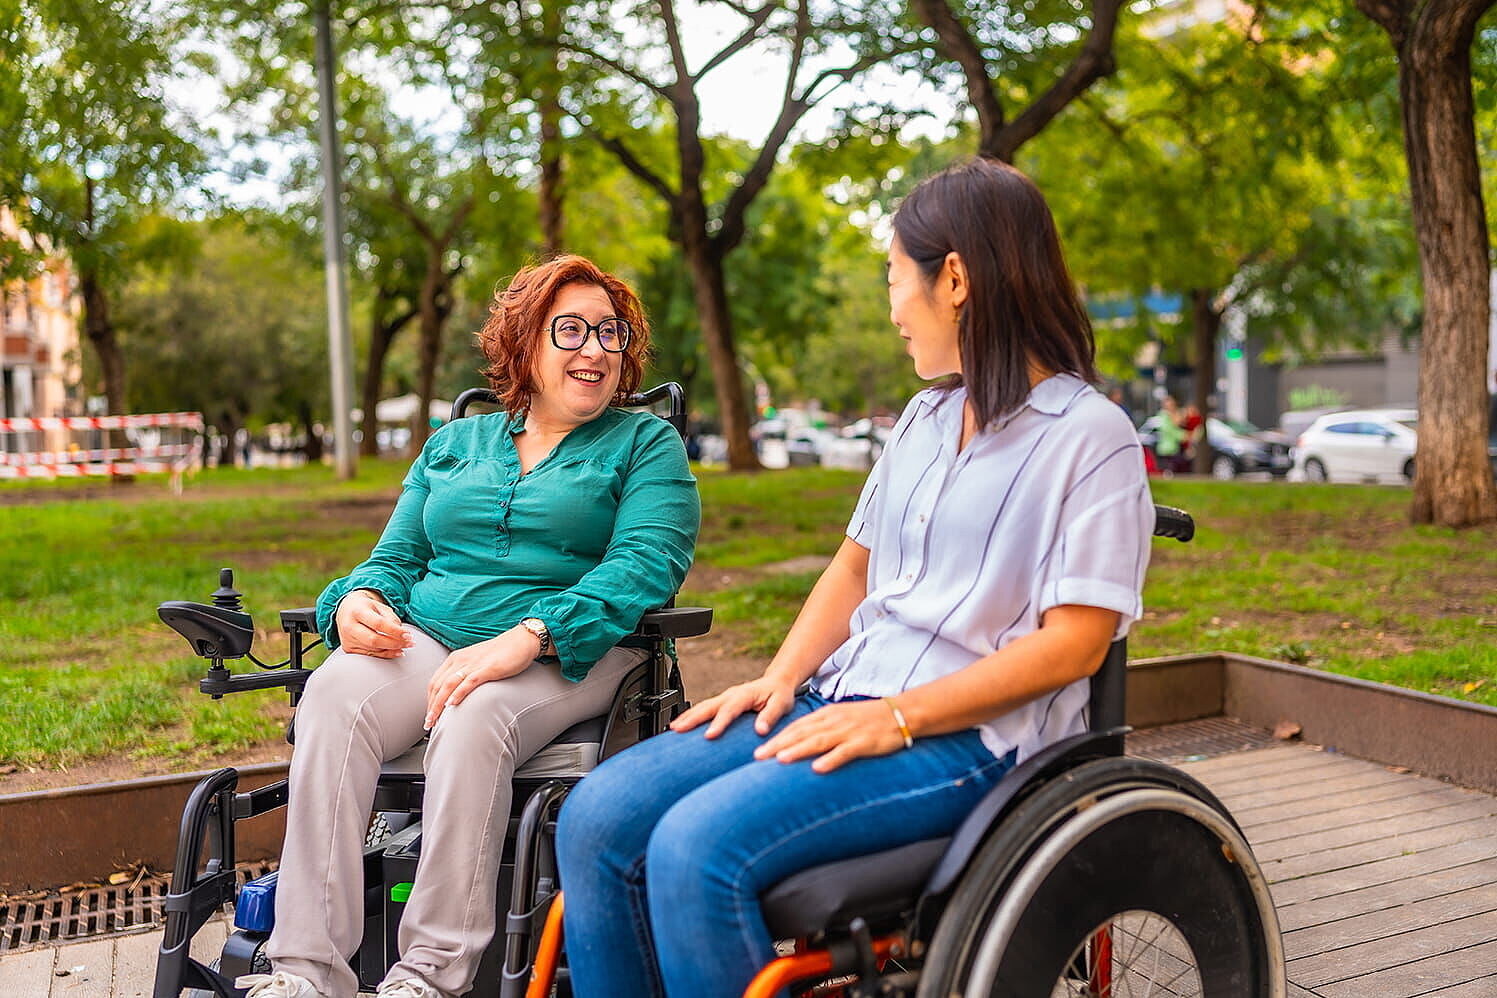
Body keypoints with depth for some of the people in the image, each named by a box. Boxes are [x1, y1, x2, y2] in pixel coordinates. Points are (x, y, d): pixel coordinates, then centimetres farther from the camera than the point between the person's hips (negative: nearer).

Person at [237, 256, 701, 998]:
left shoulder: (646, 443, 9)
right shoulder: (453, 444, 24)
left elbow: (646, 563, -8)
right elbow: (396, 557, 22)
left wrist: (523, 638, -23)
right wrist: (358, 601, -5)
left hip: (567, 654, -3)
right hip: (427, 639, 4)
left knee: (474, 718, -36)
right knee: (332, 694, -27)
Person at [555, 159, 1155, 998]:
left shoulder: (1091, 437, -7)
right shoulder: (927, 417, 17)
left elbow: (1074, 642, -13)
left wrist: (897, 718, -18)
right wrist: (782, 677, 4)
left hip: (967, 737, -7)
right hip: (839, 704, 8)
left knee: (696, 849, -27)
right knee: (597, 818, -9)